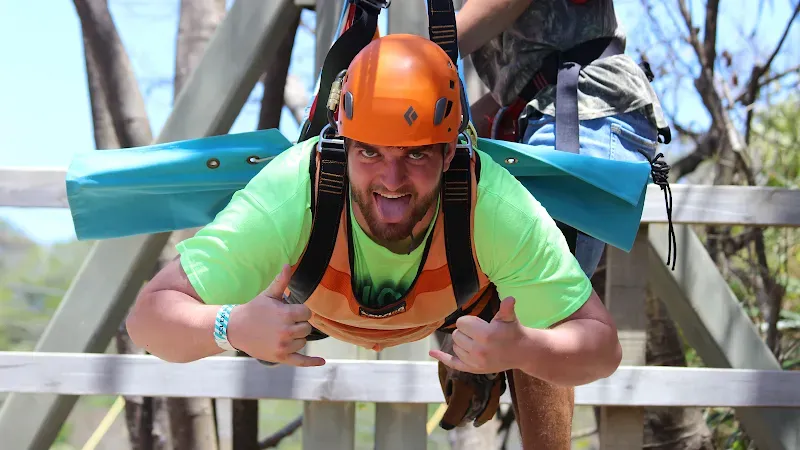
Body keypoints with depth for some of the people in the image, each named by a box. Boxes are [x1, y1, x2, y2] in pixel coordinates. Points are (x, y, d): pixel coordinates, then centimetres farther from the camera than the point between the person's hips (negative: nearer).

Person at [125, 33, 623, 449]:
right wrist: (232, 328, -61)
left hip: (458, 298, 0)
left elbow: (602, 347, -34)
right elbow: (149, 315, -39)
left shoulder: (498, 208, -42)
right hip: (312, 303, 1)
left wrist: (522, 350, -57)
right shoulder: (288, 198, -43)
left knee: (539, 345, -18)